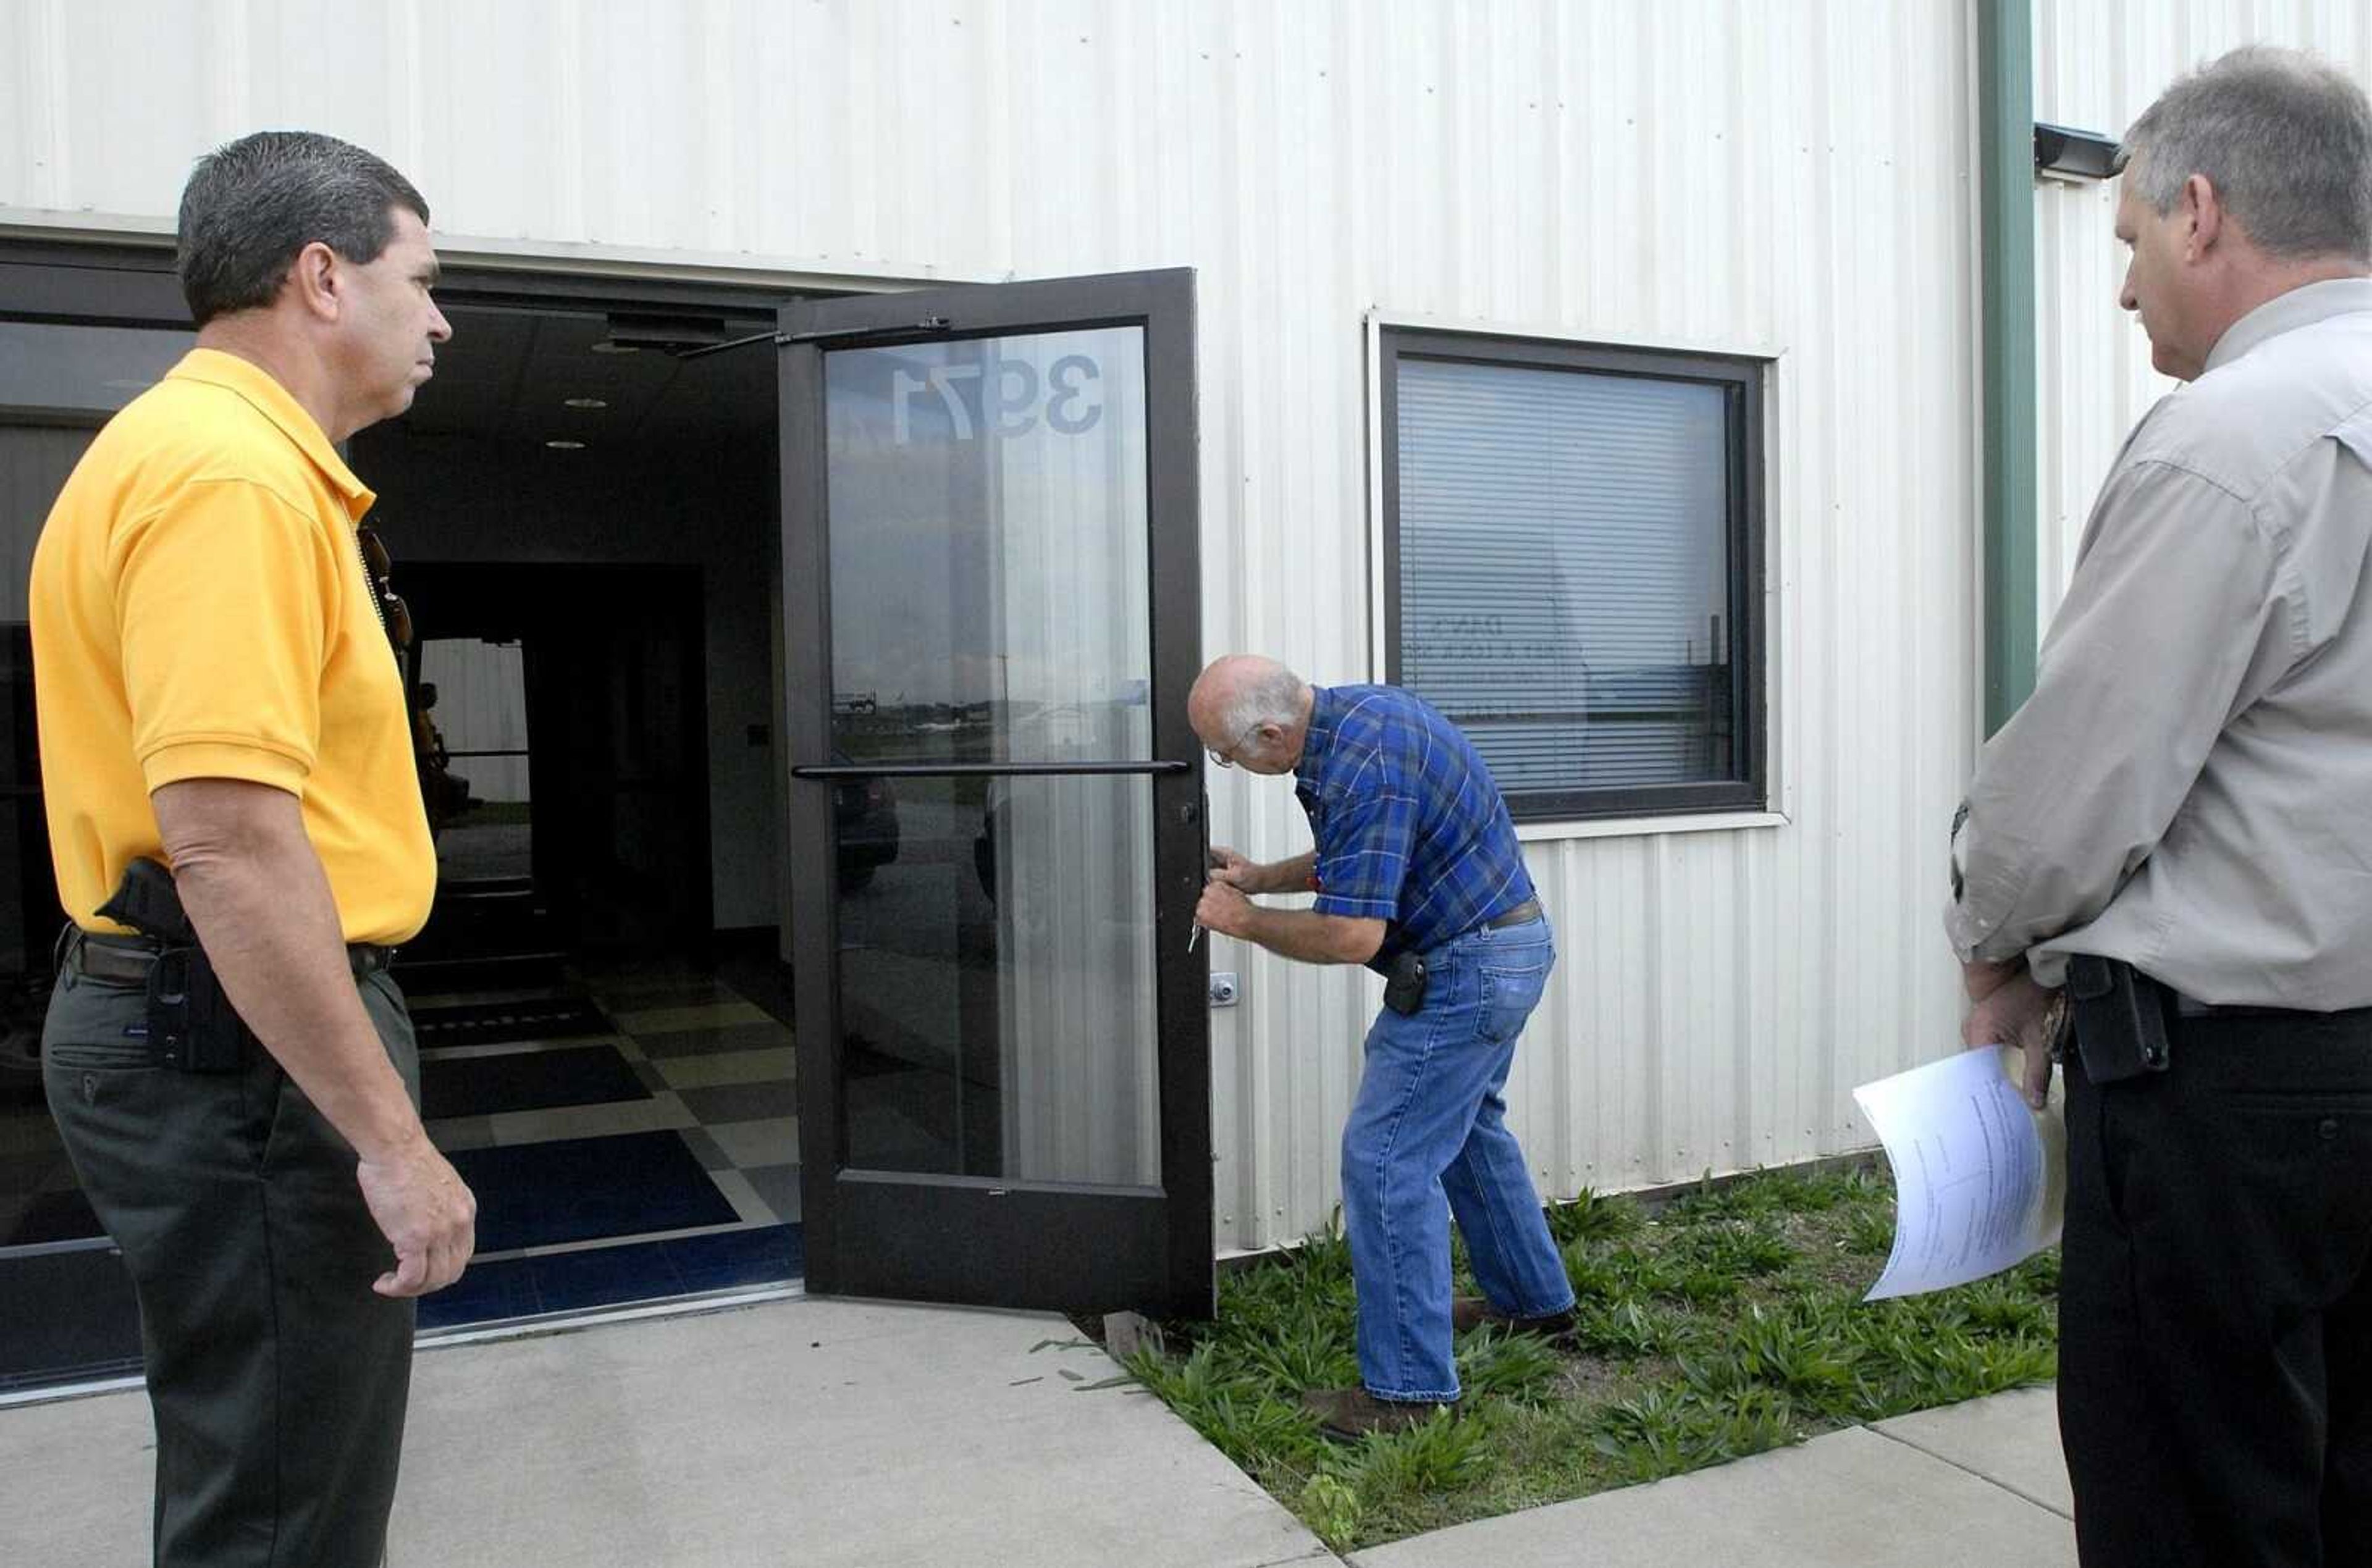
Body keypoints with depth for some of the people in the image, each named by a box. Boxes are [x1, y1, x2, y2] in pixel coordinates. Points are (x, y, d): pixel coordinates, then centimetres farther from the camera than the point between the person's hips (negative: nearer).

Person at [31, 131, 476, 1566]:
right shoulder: (232, 470, -19)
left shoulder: (228, 454, 15)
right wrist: (390, 1137, -24)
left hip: (208, 1018, 11)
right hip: (249, 1040, -11)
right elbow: (228, 834, -28)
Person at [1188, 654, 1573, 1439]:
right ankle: (1532, 1298, 43)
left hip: (1465, 973, -11)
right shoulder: (1353, 712, 4)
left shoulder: (1358, 769, -29)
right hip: (1509, 945, 11)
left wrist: (1245, 922, -14)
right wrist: (1263, 876, 12)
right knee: (1465, 1125, 26)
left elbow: (1352, 936, -28)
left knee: (1386, 1157, -7)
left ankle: (1408, 1387, 1)